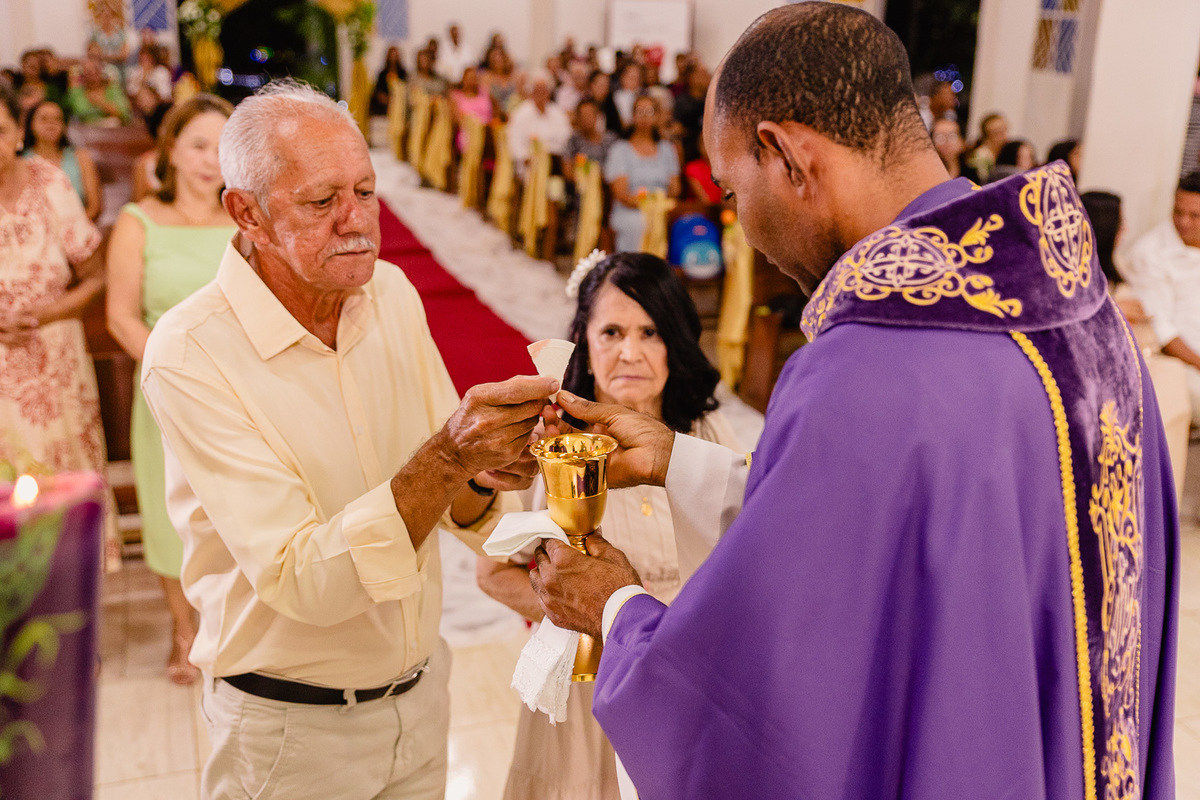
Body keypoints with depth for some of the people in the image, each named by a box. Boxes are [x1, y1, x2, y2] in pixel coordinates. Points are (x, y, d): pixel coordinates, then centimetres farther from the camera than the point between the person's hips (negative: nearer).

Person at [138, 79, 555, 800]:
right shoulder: (189, 354, -21)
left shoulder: (392, 294, -4)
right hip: (291, 728, -5)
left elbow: (456, 514, -1)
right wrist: (446, 458, -38)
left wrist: (484, 479, -23)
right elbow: (302, 582, -27)